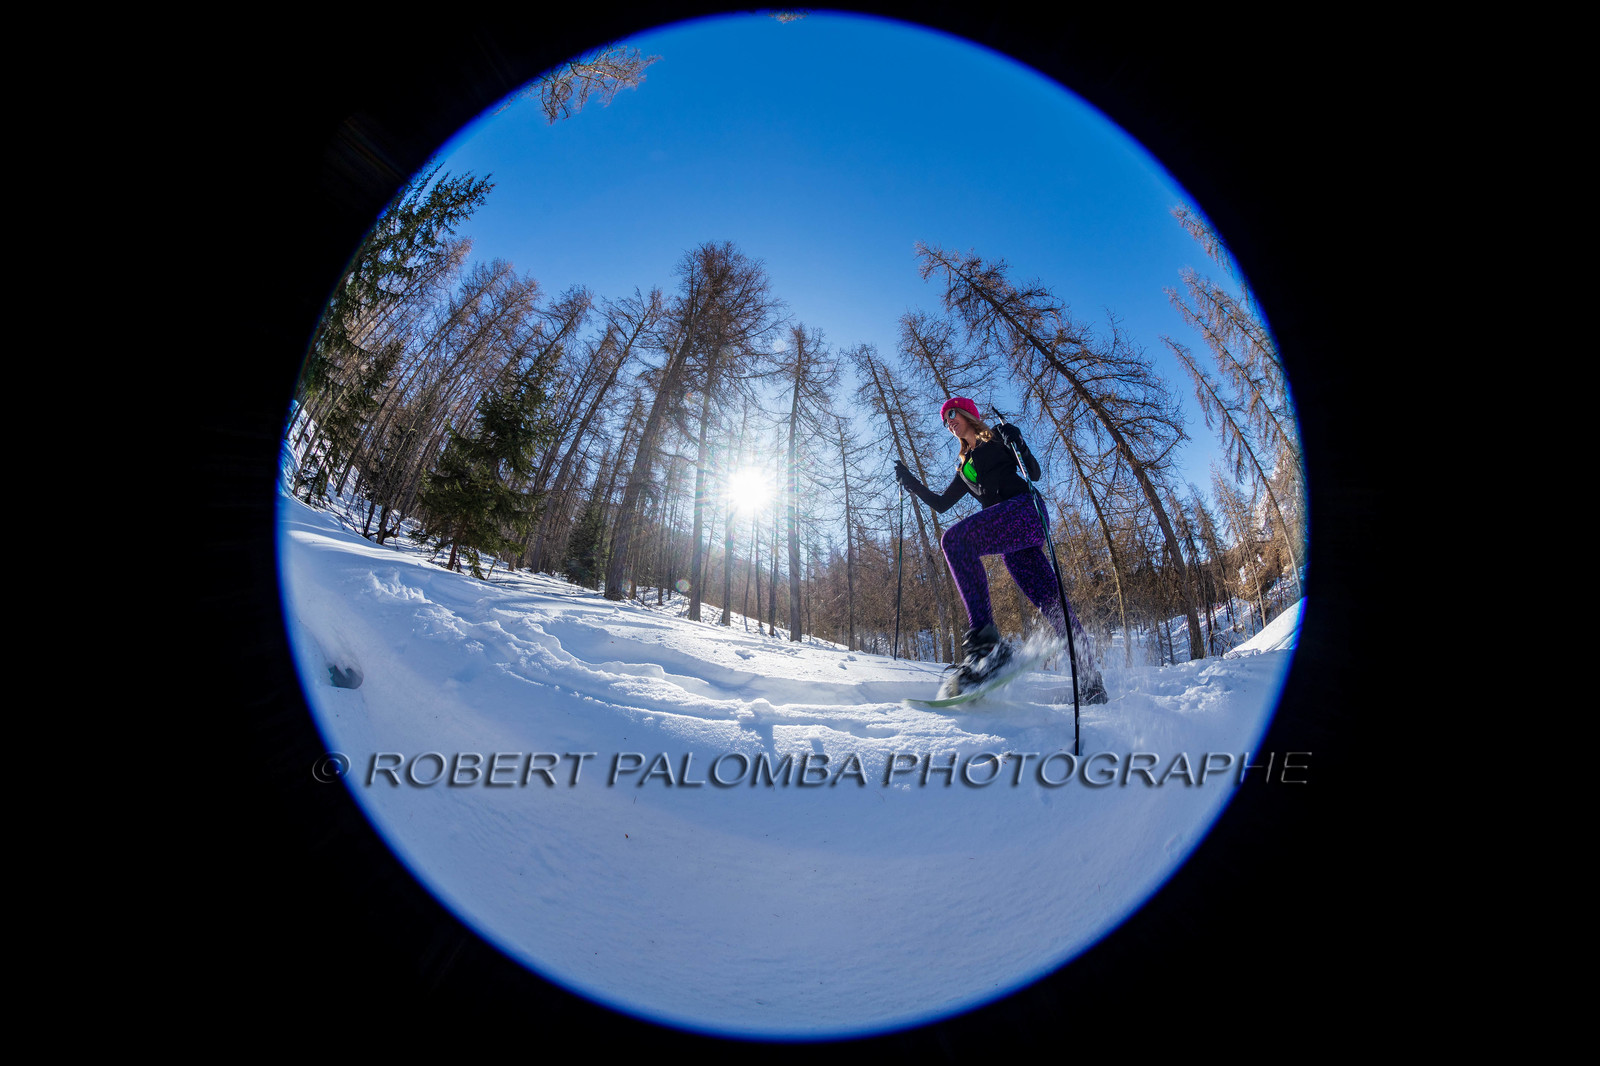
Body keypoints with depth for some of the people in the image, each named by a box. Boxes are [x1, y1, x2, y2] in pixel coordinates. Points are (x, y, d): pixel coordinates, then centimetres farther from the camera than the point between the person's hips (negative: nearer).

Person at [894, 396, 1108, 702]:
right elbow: (941, 504, 28)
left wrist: (1017, 444, -10)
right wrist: (910, 482, 19)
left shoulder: (997, 437, 14)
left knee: (955, 538, -29)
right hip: (1011, 537, 7)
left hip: (1024, 508, -7)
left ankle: (986, 642, -41)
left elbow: (1034, 474, 6)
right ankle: (1090, 682, 7)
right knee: (1049, 600, 1)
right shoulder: (965, 466, 31)